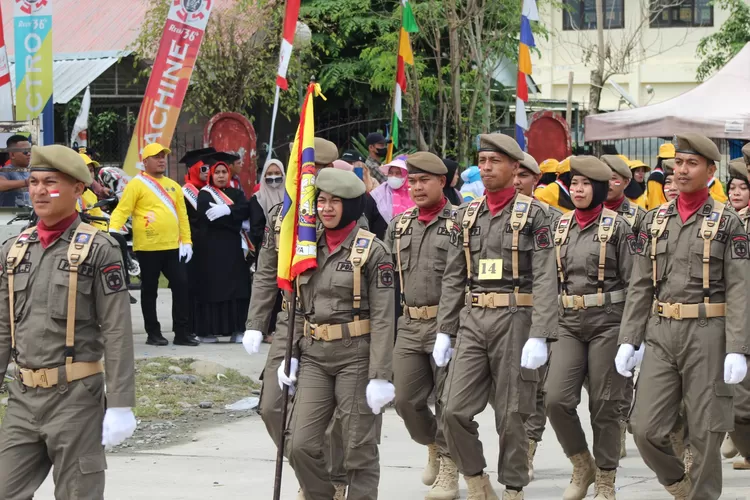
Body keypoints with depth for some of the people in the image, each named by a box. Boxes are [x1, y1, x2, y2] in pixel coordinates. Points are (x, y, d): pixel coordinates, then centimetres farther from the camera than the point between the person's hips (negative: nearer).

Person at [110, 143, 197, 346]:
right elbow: (122, 210, -9)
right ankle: (153, 333, 10)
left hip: (173, 246, 5)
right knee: (150, 289, 3)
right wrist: (112, 231, -25)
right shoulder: (137, 184, -3)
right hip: (148, 247, -5)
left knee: (181, 285, 1)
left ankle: (182, 332, 6)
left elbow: (182, 215, 16)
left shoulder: (173, 186, 15)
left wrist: (186, 241, 8)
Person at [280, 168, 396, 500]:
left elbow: (383, 318, -11)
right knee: (300, 444, -2)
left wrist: (381, 376, -16)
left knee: (359, 448, 1)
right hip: (314, 356, 5)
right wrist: (290, 355, 8)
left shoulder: (372, 250, -7)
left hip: (356, 355, -5)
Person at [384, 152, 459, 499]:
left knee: (448, 400, -1)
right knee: (406, 399, 6)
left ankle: (448, 470, 11)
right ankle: (433, 445, 32)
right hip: (408, 325, 5)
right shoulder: (399, 225, 13)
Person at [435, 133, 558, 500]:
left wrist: (539, 336, -17)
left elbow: (545, 280, -9)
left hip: (515, 319, -4)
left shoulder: (532, 214, -3)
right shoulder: (467, 216, 12)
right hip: (472, 320, 4)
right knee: (454, 410, -5)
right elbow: (452, 279, 14)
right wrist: (443, 332, 9)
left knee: (511, 415, 1)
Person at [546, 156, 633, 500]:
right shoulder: (561, 227, 11)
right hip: (569, 323, 4)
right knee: (556, 399, -9)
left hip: (608, 322, -4)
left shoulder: (617, 226, -3)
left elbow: (632, 282, -4)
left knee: (605, 405, 1)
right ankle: (582, 465, 13)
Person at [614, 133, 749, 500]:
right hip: (660, 334, 3)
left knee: (706, 432, 1)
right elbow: (639, 287, 12)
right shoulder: (655, 220, 11)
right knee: (646, 429, -2)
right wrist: (628, 340, 5)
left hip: (707, 335, -3)